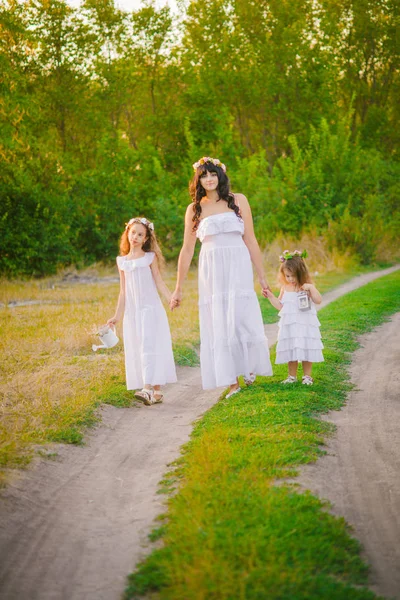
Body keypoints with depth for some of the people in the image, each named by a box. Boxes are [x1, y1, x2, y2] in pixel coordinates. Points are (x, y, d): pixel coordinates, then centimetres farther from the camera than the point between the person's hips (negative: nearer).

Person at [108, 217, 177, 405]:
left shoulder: (150, 257, 2)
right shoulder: (122, 261, 11)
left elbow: (159, 283, -1)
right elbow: (123, 291, 15)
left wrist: (172, 299, -16)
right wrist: (117, 316, 13)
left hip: (150, 309, -4)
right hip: (132, 312, 4)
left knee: (149, 346, -15)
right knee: (137, 351, 2)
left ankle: (148, 389, -26)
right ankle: (155, 393, 6)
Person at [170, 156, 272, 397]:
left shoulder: (238, 201, 5)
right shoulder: (194, 209, 7)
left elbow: (250, 240, 5)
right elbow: (187, 250, 10)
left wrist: (261, 275, 4)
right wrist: (178, 288, 10)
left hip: (238, 268, -1)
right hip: (211, 271, 1)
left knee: (242, 317, -8)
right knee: (218, 325, 1)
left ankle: (252, 364, 20)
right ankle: (232, 382, 7)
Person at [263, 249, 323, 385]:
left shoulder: (307, 286, -4)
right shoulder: (285, 288, 5)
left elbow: (318, 300, -11)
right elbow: (280, 306, 10)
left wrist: (311, 288, -23)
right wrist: (270, 296, 0)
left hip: (305, 325, -3)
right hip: (289, 325, 3)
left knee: (306, 350, 2)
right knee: (290, 351, 6)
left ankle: (307, 376, 15)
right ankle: (292, 376, 18)